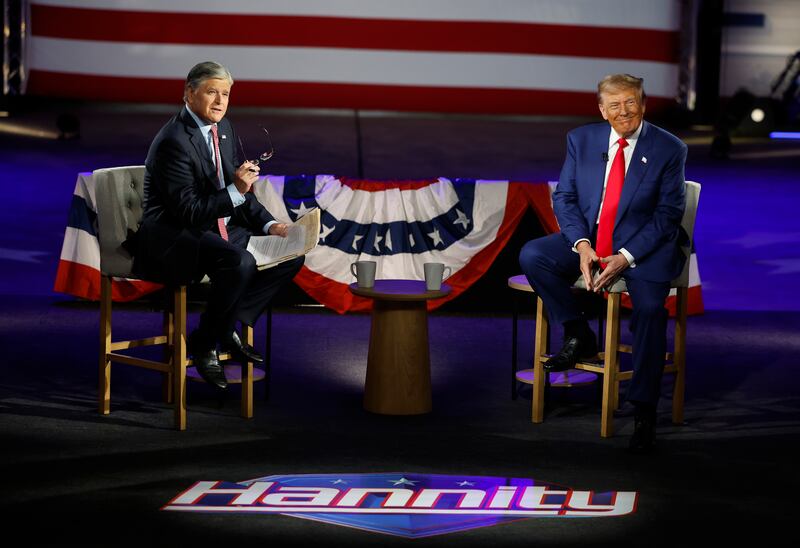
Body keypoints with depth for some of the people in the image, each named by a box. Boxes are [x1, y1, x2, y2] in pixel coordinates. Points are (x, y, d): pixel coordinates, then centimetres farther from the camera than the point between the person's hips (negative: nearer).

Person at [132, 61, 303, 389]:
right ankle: (204, 344, -13)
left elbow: (239, 193, 15)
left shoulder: (223, 129, 8)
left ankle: (229, 326, 4)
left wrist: (269, 224, 0)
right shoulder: (174, 140, -19)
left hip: (219, 229, 9)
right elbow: (188, 211, -22)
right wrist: (235, 191, -31)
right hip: (173, 237, -9)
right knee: (239, 262, -35)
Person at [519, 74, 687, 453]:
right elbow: (564, 197, 3)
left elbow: (668, 215, -8)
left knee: (650, 307, -30)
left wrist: (625, 257, -20)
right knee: (532, 256, -20)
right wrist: (581, 245, -15)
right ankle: (578, 336, -3)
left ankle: (644, 411, -19)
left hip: (644, 246, -4)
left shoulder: (669, 149, -6)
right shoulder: (581, 140, 3)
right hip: (588, 240, 4)